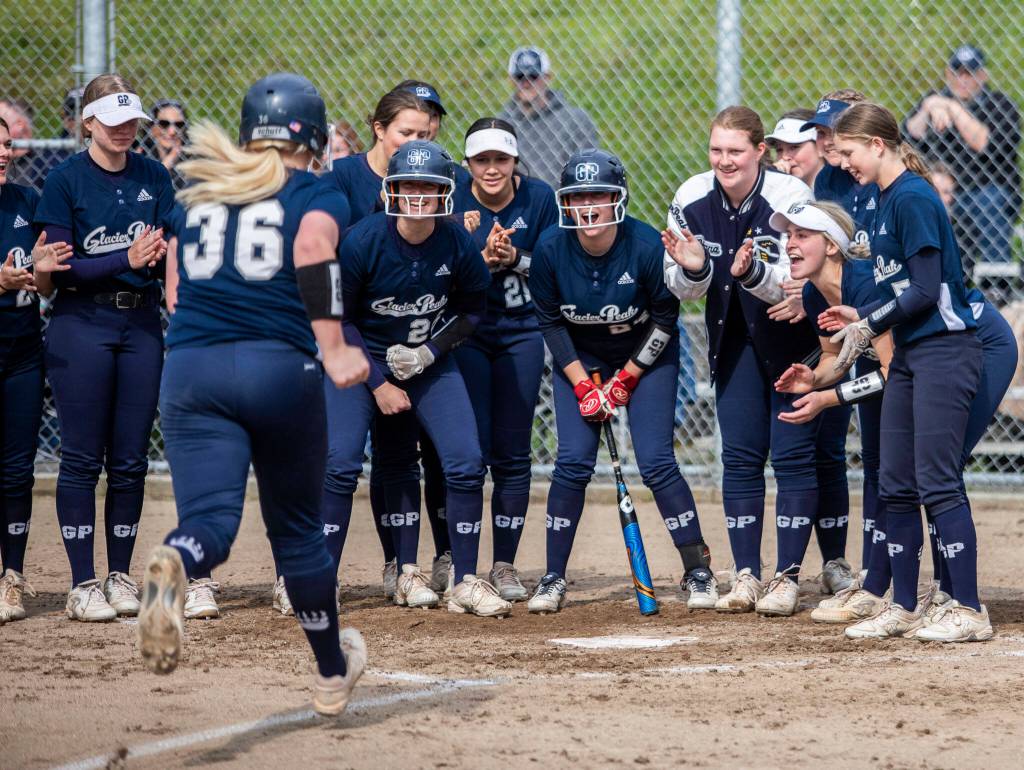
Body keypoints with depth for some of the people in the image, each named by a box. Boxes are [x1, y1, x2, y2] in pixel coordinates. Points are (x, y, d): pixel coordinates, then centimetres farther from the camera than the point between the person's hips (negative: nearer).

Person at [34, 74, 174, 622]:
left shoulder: (153, 177, 8)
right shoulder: (65, 180, -6)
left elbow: (168, 254, 6)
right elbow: (60, 269, -10)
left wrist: (161, 255, -18)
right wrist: (126, 259, -22)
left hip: (142, 324, 4)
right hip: (81, 325, -4)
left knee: (130, 461, 6)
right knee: (82, 459, -2)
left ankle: (121, 576, 16)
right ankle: (83, 583, 2)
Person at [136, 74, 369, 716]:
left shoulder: (197, 195, 19)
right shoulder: (319, 196, 6)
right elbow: (314, 246, -16)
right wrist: (333, 346, -20)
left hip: (190, 370, 2)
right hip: (282, 368, -2)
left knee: (210, 519, -11)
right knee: (297, 528, 16)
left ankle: (175, 566, -49)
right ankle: (333, 672, 31)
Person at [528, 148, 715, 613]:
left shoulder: (647, 246, -26)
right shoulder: (550, 250, -19)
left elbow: (664, 318, -13)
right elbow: (550, 322, -7)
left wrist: (626, 379, -12)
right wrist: (583, 386, -12)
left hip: (646, 357, -2)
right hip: (579, 360, 2)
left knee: (655, 462, -10)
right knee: (573, 462, -7)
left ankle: (698, 570, 1)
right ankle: (553, 578, 2)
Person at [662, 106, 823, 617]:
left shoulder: (790, 199, -25)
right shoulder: (691, 200, -12)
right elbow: (681, 290, -7)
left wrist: (750, 271, -47)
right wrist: (692, 269, -29)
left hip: (793, 337, -4)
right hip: (734, 339, 4)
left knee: (793, 454, -6)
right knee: (739, 455, 3)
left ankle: (787, 577, -1)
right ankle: (746, 576, 9)